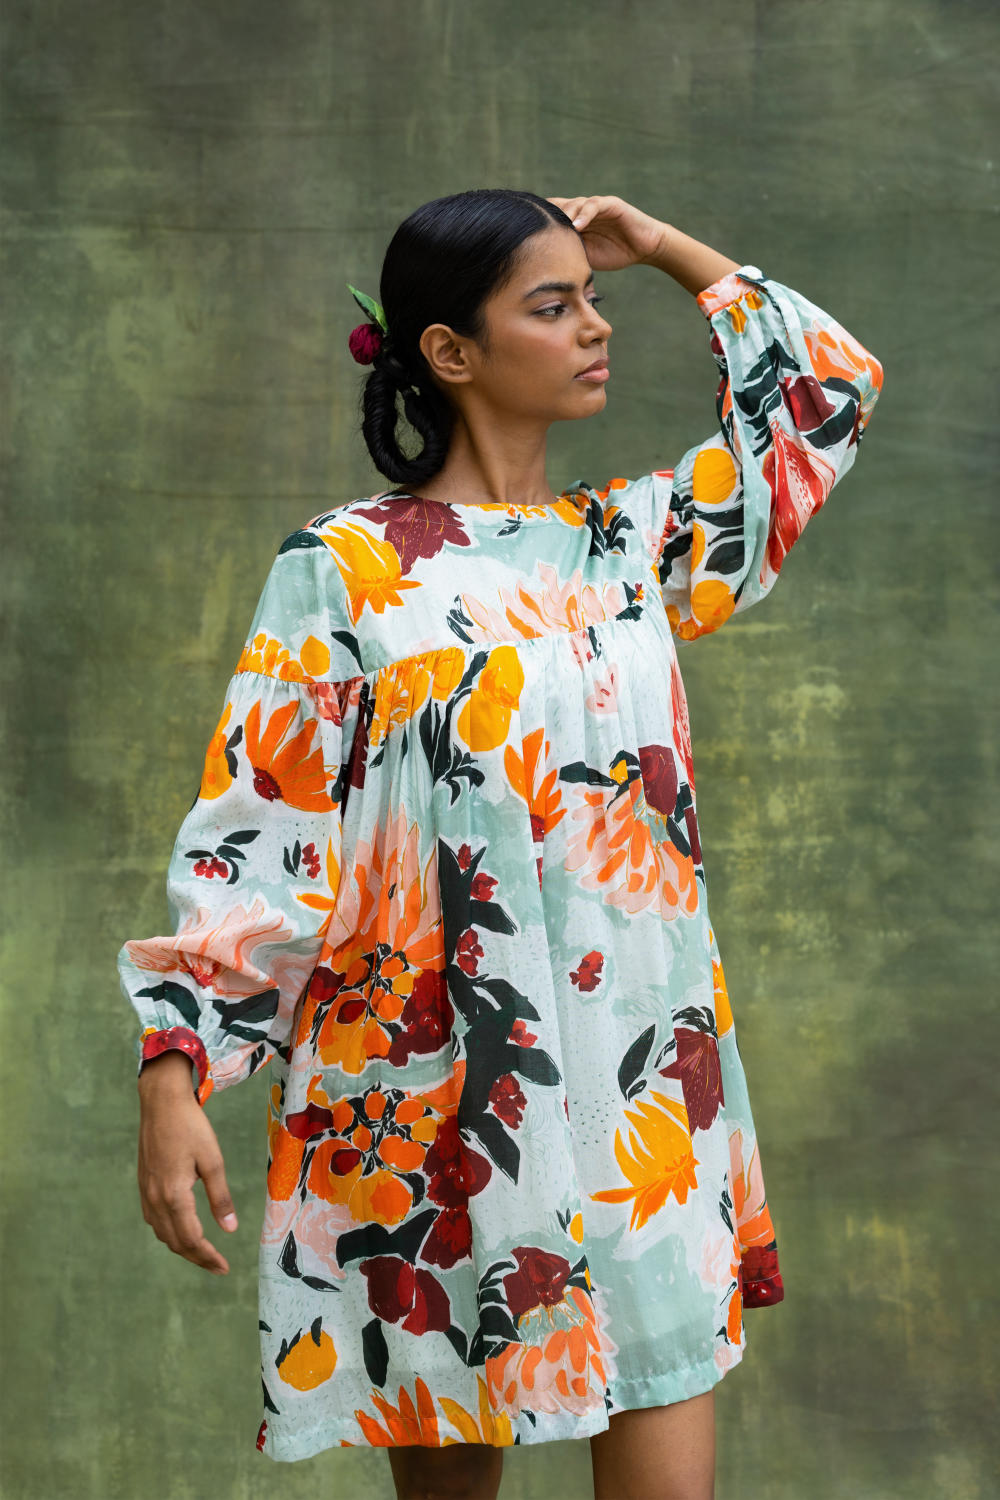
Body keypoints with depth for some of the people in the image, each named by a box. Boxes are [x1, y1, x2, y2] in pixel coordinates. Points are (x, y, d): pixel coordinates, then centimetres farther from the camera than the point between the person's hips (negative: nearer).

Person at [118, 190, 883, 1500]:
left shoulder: (631, 541, 11)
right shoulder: (343, 570, -2)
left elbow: (831, 391, 17)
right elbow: (254, 833, -6)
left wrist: (663, 248, 15)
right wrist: (175, 1071, -14)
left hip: (641, 1085, 3)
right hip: (430, 1091, -3)